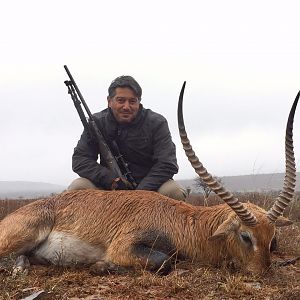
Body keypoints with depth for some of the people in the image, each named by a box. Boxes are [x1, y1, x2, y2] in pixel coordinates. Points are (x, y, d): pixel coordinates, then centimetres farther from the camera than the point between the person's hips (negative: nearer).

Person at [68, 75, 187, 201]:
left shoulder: (156, 123, -4)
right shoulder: (97, 123, -1)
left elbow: (167, 164, -12)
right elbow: (80, 159, -7)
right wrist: (113, 180, -21)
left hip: (148, 187, -1)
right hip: (108, 187, 1)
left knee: (175, 192, -30)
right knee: (77, 187, -25)